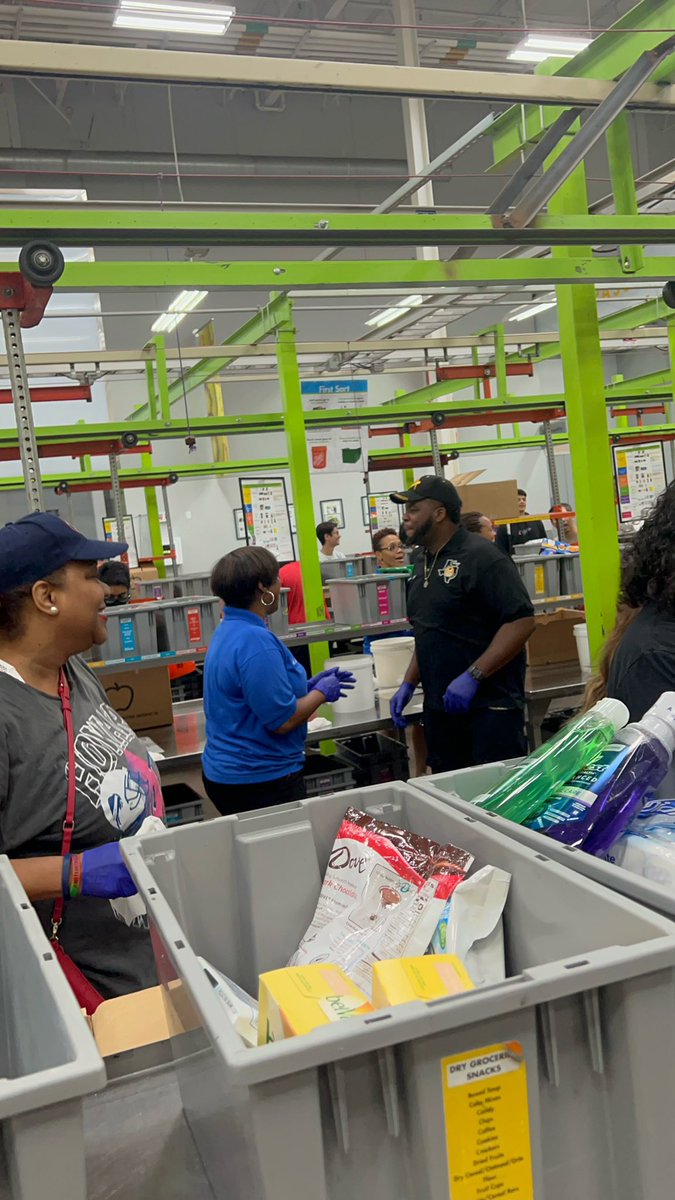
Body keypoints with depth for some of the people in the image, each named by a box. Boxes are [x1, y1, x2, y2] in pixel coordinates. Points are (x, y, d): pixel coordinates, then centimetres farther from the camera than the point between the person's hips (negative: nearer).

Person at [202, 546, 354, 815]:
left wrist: (309, 686, 13)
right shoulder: (255, 641, -24)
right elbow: (283, 720, -24)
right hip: (260, 780, -10)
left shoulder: (228, 630, 8)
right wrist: (322, 692, -7)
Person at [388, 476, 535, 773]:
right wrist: (408, 684, 12)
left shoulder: (480, 556, -12)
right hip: (439, 707, 8)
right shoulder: (423, 564, 14)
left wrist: (472, 676, -22)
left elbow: (521, 621, -18)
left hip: (490, 706, -8)